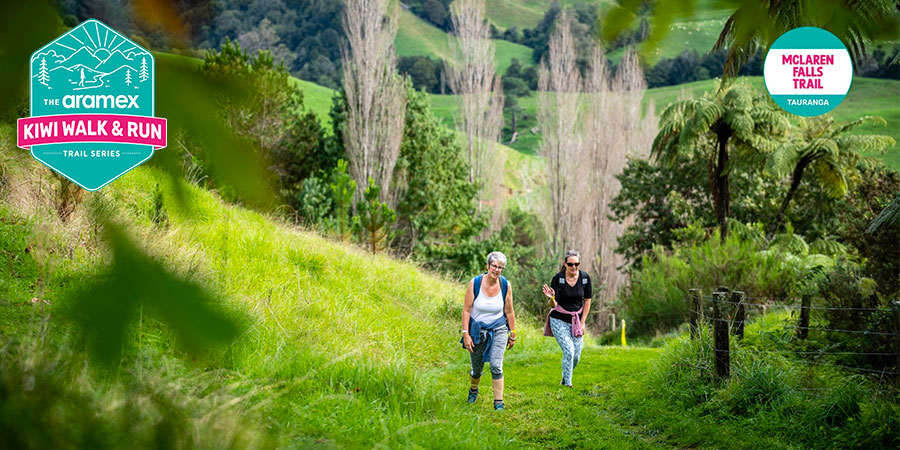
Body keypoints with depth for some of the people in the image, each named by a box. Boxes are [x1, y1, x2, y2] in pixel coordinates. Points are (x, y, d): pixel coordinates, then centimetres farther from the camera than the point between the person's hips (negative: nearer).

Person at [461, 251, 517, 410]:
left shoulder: (506, 285, -8)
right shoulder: (475, 283, -13)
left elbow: (509, 312, 3)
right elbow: (466, 310, -9)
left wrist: (512, 335, 8)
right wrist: (466, 334, -13)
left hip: (498, 330, 0)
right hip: (477, 331, 0)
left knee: (496, 366, -15)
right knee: (477, 368, 13)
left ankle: (499, 403, -8)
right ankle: (473, 390, 45)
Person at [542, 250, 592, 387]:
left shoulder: (585, 278, -6)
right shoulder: (557, 279, -15)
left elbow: (587, 301, 4)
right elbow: (554, 305, -14)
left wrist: (582, 323, 1)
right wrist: (551, 298, -37)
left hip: (577, 320, 3)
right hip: (559, 320, -3)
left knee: (576, 356, 1)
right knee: (569, 351, -17)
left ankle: (565, 379, 28)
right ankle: (567, 384, -4)